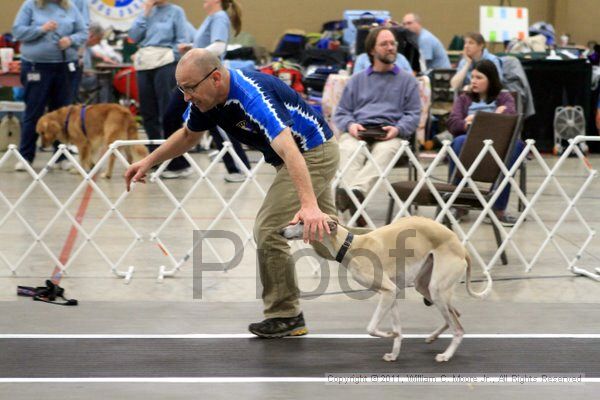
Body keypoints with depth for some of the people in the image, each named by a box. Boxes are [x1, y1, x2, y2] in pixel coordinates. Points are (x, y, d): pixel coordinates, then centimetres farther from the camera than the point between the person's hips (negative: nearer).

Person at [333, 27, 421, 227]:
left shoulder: (407, 80, 24)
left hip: (388, 134, -1)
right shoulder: (357, 80, 29)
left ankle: (357, 190, -65)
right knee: (349, 152, -36)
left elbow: (413, 114, 14)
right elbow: (341, 112, 23)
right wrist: (350, 125, -2)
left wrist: (397, 129, -8)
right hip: (358, 132, 1)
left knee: (383, 153, -39)